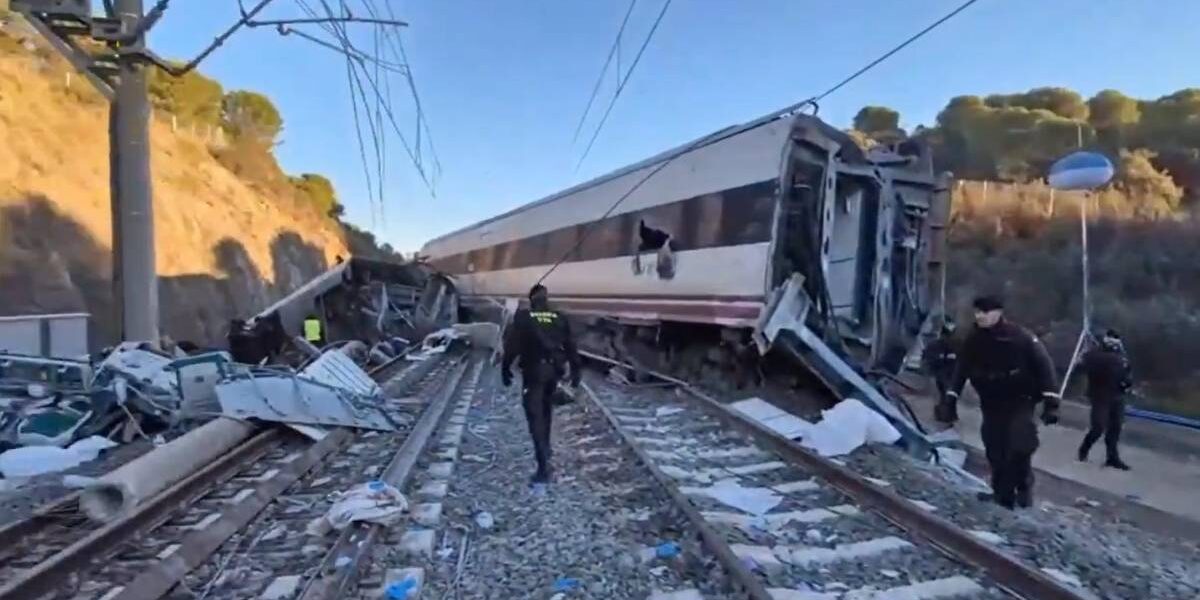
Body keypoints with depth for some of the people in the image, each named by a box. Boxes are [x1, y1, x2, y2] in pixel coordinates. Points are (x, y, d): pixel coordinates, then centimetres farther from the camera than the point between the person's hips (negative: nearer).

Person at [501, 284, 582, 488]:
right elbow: (570, 347, 6)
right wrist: (575, 371, 10)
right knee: (546, 409, 25)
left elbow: (511, 346, -5)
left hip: (533, 370, -4)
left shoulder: (522, 317, -4)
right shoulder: (559, 318, 6)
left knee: (535, 415, -5)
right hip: (553, 370, 4)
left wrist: (505, 368, 4)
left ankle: (544, 466, -13)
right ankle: (544, 448, 40)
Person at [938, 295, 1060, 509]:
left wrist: (1051, 402, -18)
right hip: (991, 403, 4)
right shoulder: (974, 340, -3)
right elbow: (961, 370, 4)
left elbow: (1044, 366, -14)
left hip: (1020, 401, -4)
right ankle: (1002, 495, 20)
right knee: (995, 453, 6)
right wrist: (950, 399, 0)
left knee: (1019, 447, -17)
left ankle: (1024, 488, 9)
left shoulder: (1020, 336, -16)